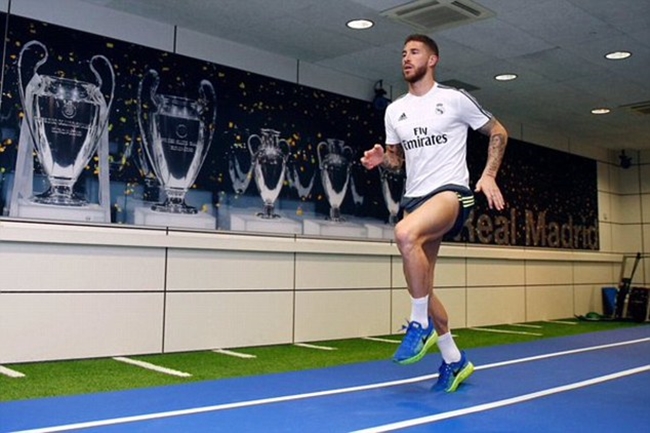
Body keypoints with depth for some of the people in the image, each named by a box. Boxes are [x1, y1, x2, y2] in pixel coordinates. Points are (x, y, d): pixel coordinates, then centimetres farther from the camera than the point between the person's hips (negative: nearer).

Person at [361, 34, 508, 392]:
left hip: (450, 192, -6)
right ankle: (454, 361, 24)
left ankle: (421, 325, -19)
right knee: (422, 287, 6)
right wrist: (381, 159, 0)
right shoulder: (394, 110, 13)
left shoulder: (454, 99, 0)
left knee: (405, 233, -36)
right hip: (415, 198, 6)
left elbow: (498, 132, 8)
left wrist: (488, 175, -5)